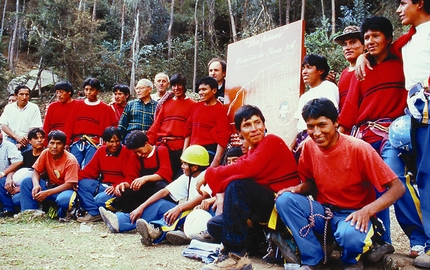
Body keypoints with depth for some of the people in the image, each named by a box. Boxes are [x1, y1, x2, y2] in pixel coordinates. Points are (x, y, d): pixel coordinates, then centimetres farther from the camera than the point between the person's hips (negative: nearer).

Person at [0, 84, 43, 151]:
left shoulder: (34, 108, 4)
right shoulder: (8, 107, 12)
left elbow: (34, 129, -2)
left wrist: (22, 144, -13)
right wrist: (16, 137, -13)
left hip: (25, 142, -2)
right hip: (10, 139, 2)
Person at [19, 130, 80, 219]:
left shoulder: (71, 160, -20)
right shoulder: (46, 153, -5)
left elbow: (69, 185, -23)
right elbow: (36, 171, 0)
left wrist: (47, 193, -30)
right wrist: (36, 185, -23)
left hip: (64, 189, -5)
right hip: (49, 185, 5)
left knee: (64, 199, -39)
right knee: (26, 182, -12)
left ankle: (60, 215, -4)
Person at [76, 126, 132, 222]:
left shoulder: (126, 152, -10)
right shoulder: (101, 151, 8)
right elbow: (90, 170, 6)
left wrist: (116, 187, -28)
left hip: (118, 188, -7)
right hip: (102, 185, 7)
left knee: (100, 200, -30)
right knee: (81, 183, -10)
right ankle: (93, 212, -12)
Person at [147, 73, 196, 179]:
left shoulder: (192, 105, 4)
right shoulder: (166, 103, 15)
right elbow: (156, 124, 11)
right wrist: (148, 142, 0)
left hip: (180, 147, -3)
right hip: (162, 145, 3)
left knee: (175, 176, 0)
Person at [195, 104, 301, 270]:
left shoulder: (272, 141, -11)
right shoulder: (251, 152, 16)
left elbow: (247, 169, -27)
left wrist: (208, 174, -20)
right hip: (263, 205, 9)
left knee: (236, 184, -30)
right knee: (215, 225, 4)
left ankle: (235, 255, -23)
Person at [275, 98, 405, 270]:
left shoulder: (358, 148, -18)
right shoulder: (309, 146, -4)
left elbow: (397, 188, -15)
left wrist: (367, 211, -29)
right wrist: (300, 188, -12)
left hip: (353, 215, -4)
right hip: (323, 211, 4)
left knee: (350, 234, -38)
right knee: (284, 199, -21)